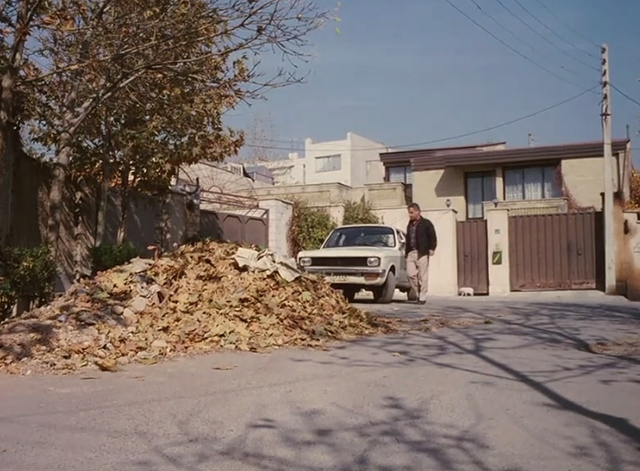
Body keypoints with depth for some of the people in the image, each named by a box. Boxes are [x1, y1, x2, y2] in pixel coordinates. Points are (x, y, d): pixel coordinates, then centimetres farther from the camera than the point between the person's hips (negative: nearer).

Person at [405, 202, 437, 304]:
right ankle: (418, 293, 13)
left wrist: (432, 248, -16)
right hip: (411, 253, 6)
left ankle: (422, 298, 2)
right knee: (410, 274, -4)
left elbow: (433, 237, -4)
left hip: (422, 253, -6)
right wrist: (406, 252, 18)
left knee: (422, 276, -4)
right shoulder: (410, 225, 20)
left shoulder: (426, 223, 1)